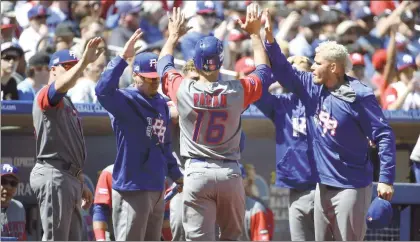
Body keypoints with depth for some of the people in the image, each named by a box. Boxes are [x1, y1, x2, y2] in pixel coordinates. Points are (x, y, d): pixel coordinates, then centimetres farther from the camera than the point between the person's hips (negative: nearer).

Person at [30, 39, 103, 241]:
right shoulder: (46, 95, -6)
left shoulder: (67, 103, 25)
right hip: (53, 176, -10)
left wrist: (80, 184, 25)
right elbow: (61, 86, -33)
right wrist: (84, 62, -44)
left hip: (70, 178, 10)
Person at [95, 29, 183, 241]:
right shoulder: (126, 100, -9)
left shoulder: (161, 103, 15)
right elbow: (103, 91, -31)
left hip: (157, 188, 8)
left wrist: (176, 175, 25)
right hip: (132, 188, -8)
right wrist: (122, 57, -33)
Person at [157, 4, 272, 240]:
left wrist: (174, 35, 31)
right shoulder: (237, 91, -7)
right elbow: (264, 70, 14)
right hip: (230, 174, 1)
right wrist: (255, 34, 21)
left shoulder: (183, 90, -7)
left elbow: (164, 63, 15)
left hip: (197, 173, -1)